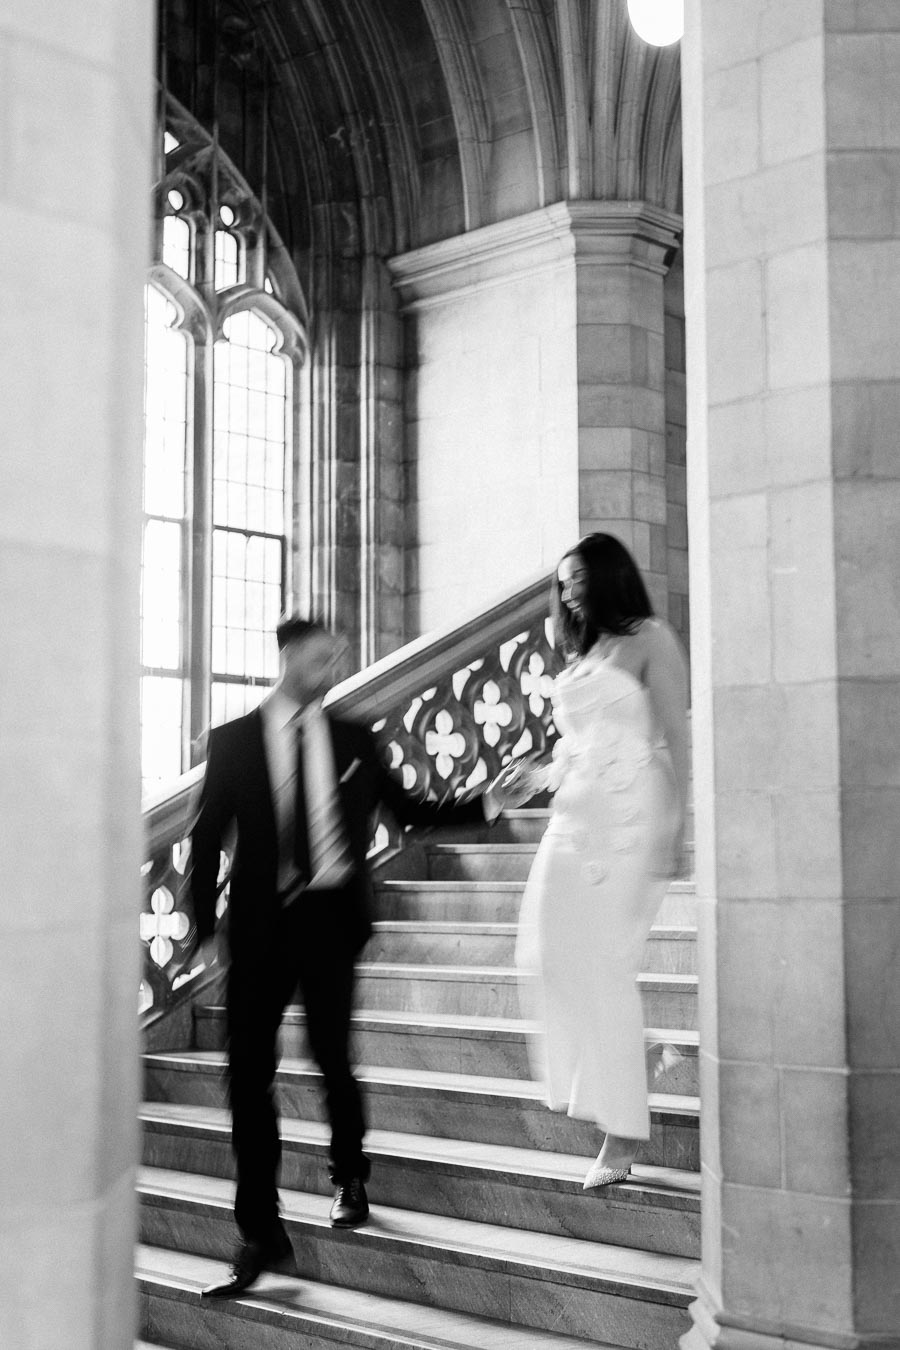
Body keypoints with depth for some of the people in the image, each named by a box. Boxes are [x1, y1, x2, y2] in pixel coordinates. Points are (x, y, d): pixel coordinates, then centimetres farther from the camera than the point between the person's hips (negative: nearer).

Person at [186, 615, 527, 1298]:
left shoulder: (353, 739, 7)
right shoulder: (234, 740, 2)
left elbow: (409, 810, 11)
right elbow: (208, 837, 3)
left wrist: (487, 804, 2)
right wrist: (205, 926, -1)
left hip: (329, 916, 1)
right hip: (261, 921, 0)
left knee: (333, 1058, 6)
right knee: (249, 1070, -1)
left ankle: (350, 1179, 36)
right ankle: (263, 1236, 8)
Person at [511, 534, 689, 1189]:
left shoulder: (650, 640, 0)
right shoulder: (583, 654, 20)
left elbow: (676, 738, -7)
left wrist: (675, 826, -14)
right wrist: (539, 776, 4)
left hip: (628, 818, -7)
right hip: (573, 817, 7)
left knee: (604, 967, -8)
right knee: (549, 957, -1)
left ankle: (624, 1126, 2)